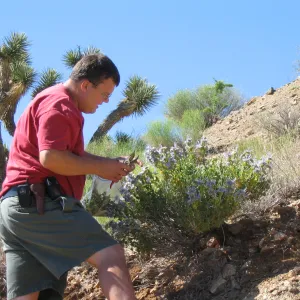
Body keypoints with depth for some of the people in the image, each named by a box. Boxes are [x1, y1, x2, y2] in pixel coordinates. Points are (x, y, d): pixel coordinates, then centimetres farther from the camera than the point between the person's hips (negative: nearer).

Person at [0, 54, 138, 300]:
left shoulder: (52, 101, 28)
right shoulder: (59, 104, -6)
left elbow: (69, 153, 33)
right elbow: (51, 158, -19)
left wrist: (107, 163, 16)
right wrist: (99, 168, -7)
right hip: (40, 202, -10)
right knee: (110, 255, -20)